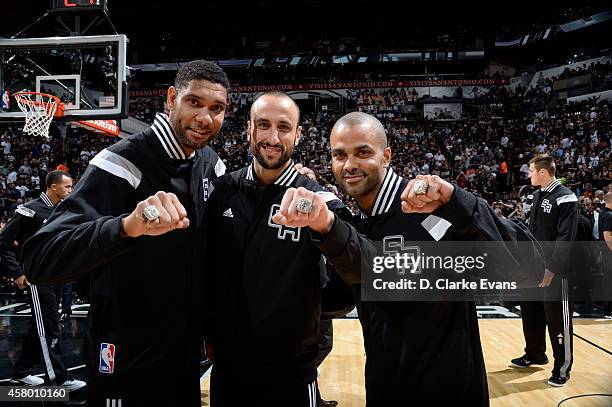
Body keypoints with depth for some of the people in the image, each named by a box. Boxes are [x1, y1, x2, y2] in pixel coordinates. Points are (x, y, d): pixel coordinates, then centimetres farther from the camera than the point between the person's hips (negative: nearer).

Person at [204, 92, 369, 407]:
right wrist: (208, 333, 11)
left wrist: (325, 222, -46)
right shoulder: (223, 190, -3)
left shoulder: (316, 201, -12)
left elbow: (360, 267, -28)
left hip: (290, 372, -2)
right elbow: (207, 267, 8)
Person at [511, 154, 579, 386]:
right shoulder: (538, 194, 11)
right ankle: (535, 354, 35)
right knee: (530, 312, 17)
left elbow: (565, 238, -20)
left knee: (557, 320, 2)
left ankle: (562, 368, 17)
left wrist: (552, 269, -23)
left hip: (554, 271, -8)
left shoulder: (565, 198, -15)